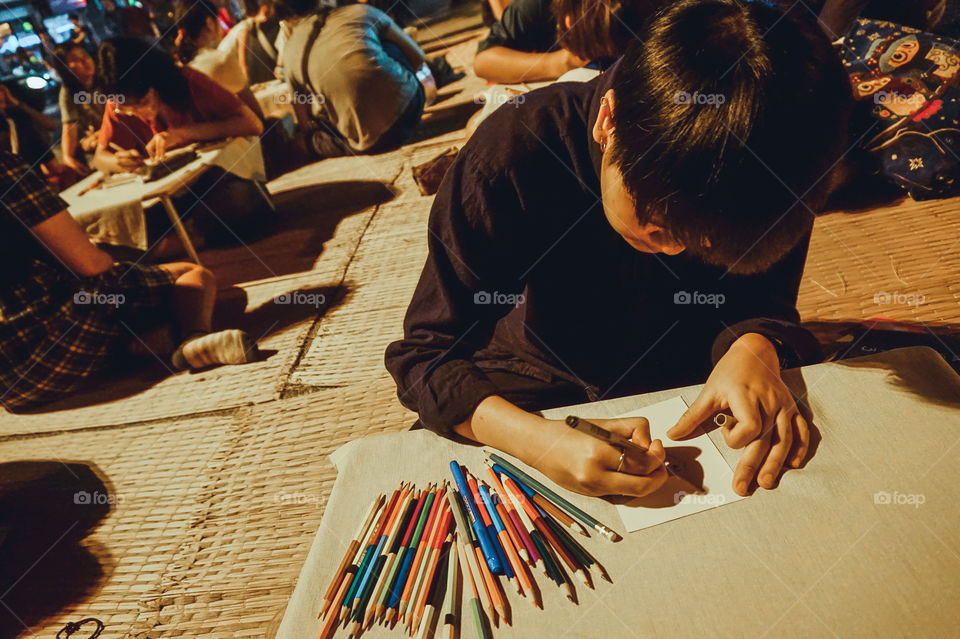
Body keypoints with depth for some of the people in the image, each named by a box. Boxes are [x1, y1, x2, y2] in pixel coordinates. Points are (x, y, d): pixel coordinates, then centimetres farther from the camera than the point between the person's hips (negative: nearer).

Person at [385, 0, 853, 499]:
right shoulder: (511, 155, -29)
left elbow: (762, 297, -5)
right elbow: (426, 355, -25)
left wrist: (754, 349, -30)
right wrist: (537, 439, -42)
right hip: (533, 393, -3)